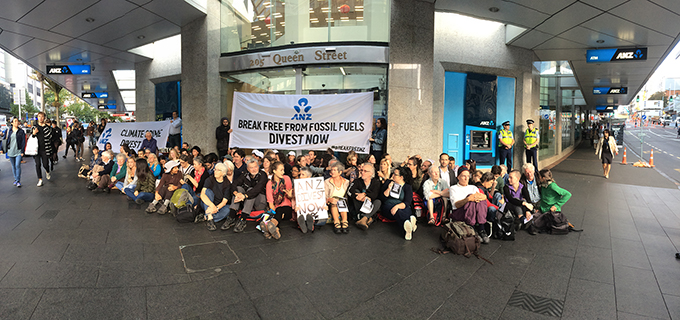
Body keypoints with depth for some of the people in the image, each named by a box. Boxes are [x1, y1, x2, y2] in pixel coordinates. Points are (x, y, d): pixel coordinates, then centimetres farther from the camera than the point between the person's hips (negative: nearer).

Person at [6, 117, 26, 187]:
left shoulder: (21, 131, 0)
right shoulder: (9, 131, 8)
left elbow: (23, 142, -2)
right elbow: (7, 140, 13)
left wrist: (22, 151, -7)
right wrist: (6, 150, 6)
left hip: (18, 151, -3)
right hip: (11, 151, 4)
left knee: (17, 166, -10)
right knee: (13, 166, 10)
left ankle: (18, 181, -5)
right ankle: (16, 179, 20)